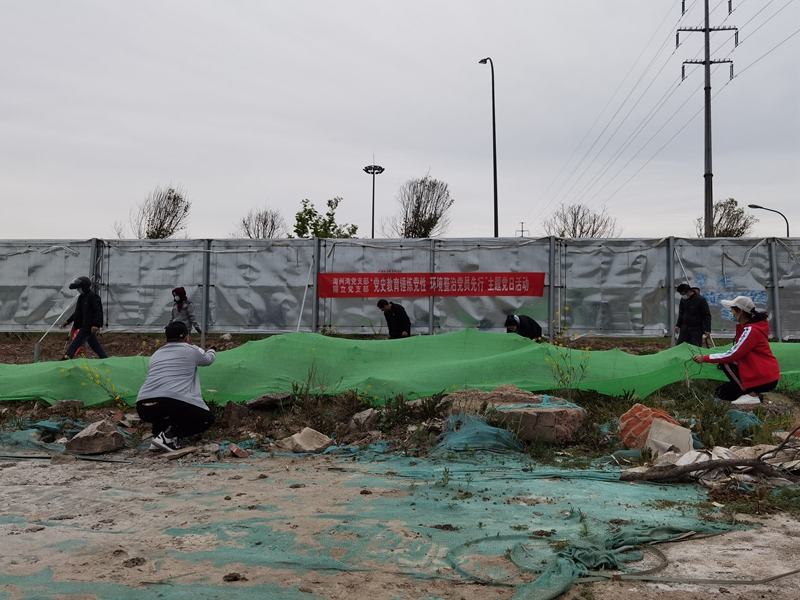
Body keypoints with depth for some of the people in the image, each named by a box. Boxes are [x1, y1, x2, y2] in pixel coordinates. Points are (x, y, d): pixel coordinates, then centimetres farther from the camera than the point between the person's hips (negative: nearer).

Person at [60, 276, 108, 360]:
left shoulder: (92, 296, -13)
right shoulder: (82, 297, 16)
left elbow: (98, 311, -21)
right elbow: (78, 312, 26)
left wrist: (96, 324, -29)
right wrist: (68, 321, 24)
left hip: (89, 327, -10)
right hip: (85, 327, 10)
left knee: (74, 345, -9)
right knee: (95, 346, 13)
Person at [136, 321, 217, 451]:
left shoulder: (156, 354, 26)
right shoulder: (191, 351, 13)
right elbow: (208, 359, 34)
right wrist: (212, 351, 58)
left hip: (143, 408, 6)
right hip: (170, 405, -6)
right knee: (208, 418, 14)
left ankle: (158, 434, 12)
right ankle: (170, 435, -6)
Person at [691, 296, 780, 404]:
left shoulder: (751, 330, -21)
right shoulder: (746, 326, 9)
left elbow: (732, 355, -22)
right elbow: (737, 352, 11)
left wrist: (705, 358, -16)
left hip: (765, 378, -9)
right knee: (722, 392, 7)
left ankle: (752, 395, -11)